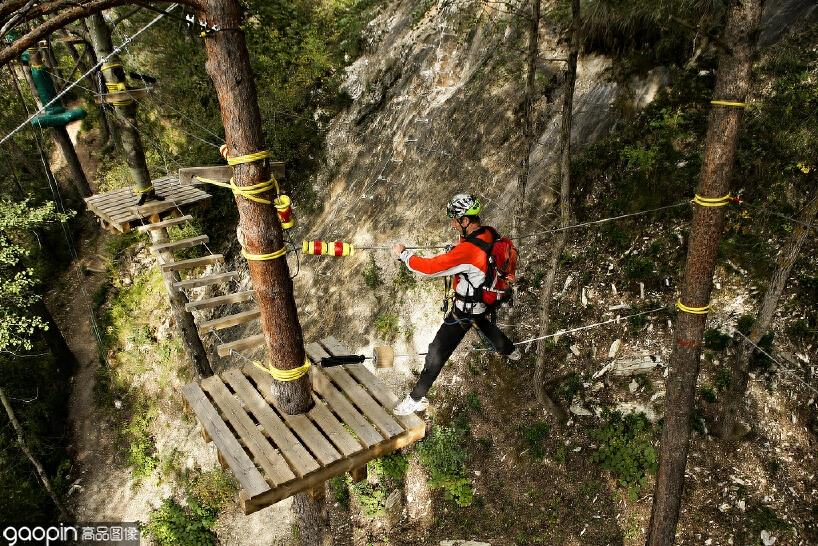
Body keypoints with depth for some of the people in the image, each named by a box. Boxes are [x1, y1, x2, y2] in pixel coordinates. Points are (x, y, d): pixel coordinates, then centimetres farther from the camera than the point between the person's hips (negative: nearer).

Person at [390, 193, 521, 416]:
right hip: (485, 300, 8)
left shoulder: (467, 251, -37)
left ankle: (417, 399, 12)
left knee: (437, 351, 1)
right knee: (486, 325, 38)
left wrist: (403, 254, -22)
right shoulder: (490, 233, -12)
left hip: (466, 309, -8)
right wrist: (453, 251, -5)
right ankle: (511, 351, 67)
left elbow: (429, 268, -34)